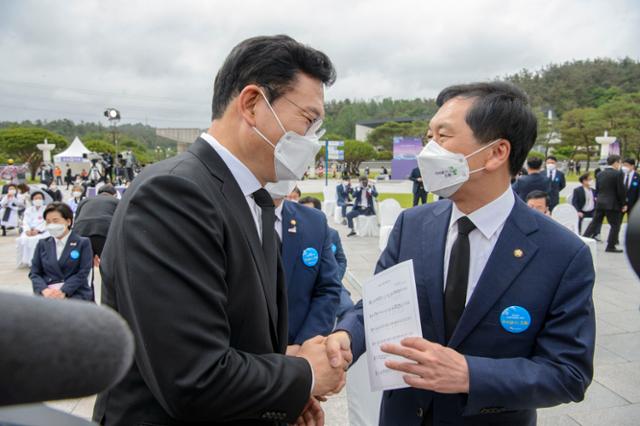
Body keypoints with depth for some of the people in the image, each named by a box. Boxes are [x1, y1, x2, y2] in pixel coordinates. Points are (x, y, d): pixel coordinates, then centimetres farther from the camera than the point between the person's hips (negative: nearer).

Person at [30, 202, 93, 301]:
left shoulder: (83, 243, 5)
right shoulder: (42, 244, 17)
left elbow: (83, 273, -3)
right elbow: (34, 273, 10)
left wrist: (63, 291, -16)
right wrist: (44, 290, -9)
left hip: (75, 293, -3)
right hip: (47, 293, 3)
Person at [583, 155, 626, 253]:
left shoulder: (600, 174, 8)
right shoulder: (618, 174, -11)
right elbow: (621, 190, -12)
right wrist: (624, 204, -3)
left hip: (600, 203, 6)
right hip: (613, 204, -6)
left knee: (594, 223, 13)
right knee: (615, 225, 5)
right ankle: (611, 246, 6)